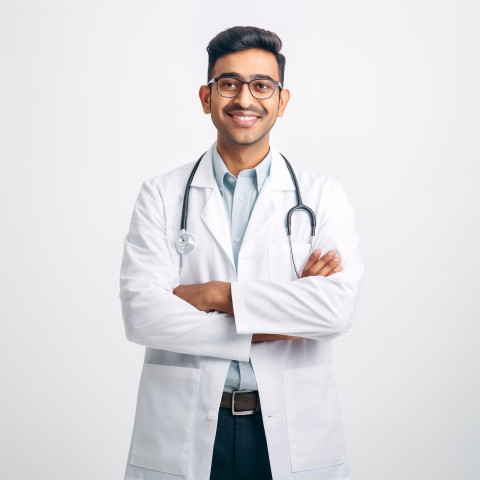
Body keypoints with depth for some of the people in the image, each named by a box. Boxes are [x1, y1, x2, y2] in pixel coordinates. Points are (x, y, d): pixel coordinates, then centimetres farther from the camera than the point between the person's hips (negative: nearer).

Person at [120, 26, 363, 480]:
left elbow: (338, 306, -12)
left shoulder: (323, 196, 2)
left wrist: (220, 294, -15)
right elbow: (140, 312, -11)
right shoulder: (160, 196, 2)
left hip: (293, 433, 0)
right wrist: (270, 329, -13)